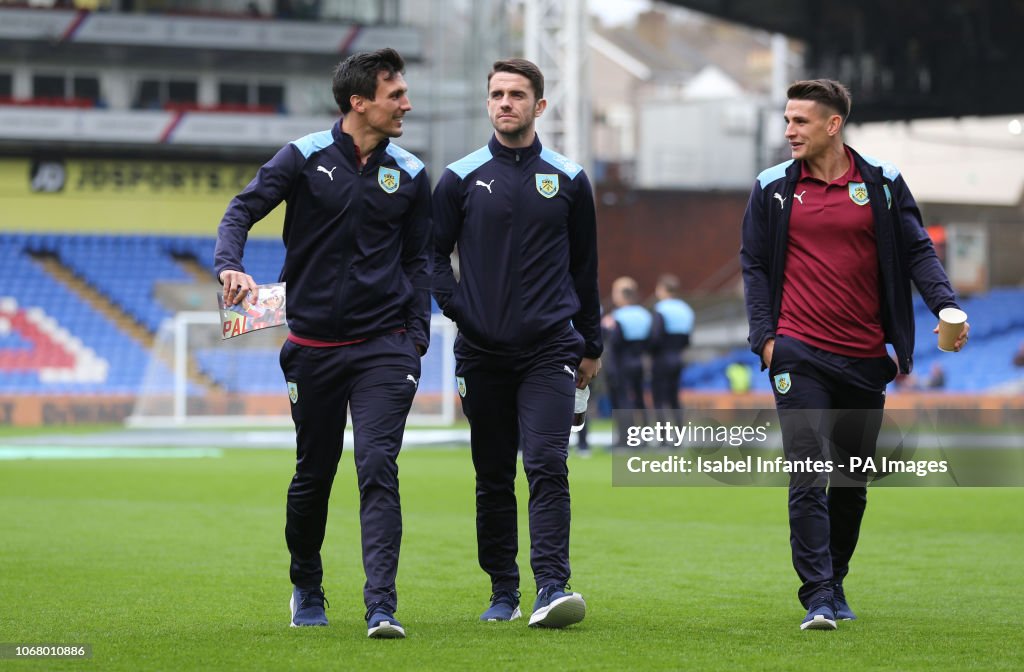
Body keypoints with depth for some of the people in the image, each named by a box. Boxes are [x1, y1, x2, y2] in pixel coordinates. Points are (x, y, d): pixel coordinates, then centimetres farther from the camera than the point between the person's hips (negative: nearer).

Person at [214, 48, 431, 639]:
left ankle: (382, 606, -19)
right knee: (314, 474, 11)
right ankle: (307, 589, 33)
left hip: (385, 346, 0)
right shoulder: (305, 158, -2)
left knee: (378, 468, -14)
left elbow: (418, 258, 13)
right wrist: (232, 266, -25)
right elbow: (243, 210, -5)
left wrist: (418, 333, 4)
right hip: (314, 343, 0)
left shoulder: (410, 174, 6)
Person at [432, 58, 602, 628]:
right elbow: (434, 253, 11)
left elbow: (585, 265, 15)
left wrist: (591, 344, 16)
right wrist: (454, 306, -4)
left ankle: (553, 586, -20)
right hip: (483, 353, 1)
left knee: (548, 465, -14)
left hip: (550, 348, -1)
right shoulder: (461, 179, 5)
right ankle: (503, 592, 16)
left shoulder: (568, 180, 7)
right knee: (494, 479, 7)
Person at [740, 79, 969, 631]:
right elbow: (754, 264, 8)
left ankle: (834, 582, 28)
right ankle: (817, 597, -15)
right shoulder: (773, 188, 4)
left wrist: (945, 305, -13)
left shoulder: (882, 183, 4)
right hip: (799, 354, -2)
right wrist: (764, 335, -3)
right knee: (807, 477, -13)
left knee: (853, 480, 11)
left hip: (866, 357, 2)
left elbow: (916, 250, 4)